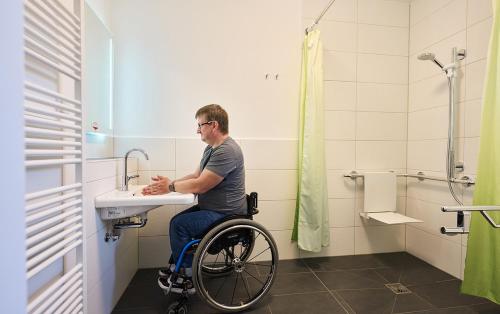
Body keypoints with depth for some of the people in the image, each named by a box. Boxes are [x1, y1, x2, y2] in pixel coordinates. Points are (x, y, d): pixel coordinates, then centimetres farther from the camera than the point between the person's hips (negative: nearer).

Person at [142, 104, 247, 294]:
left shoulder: (226, 151, -24)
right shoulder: (212, 148, 11)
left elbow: (199, 185, -26)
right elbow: (196, 176, 11)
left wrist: (170, 187, -11)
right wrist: (168, 183, -1)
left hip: (225, 214, -10)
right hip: (213, 209, 10)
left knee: (179, 224, -13)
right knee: (178, 220, 11)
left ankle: (188, 279, 6)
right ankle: (175, 267, 27)